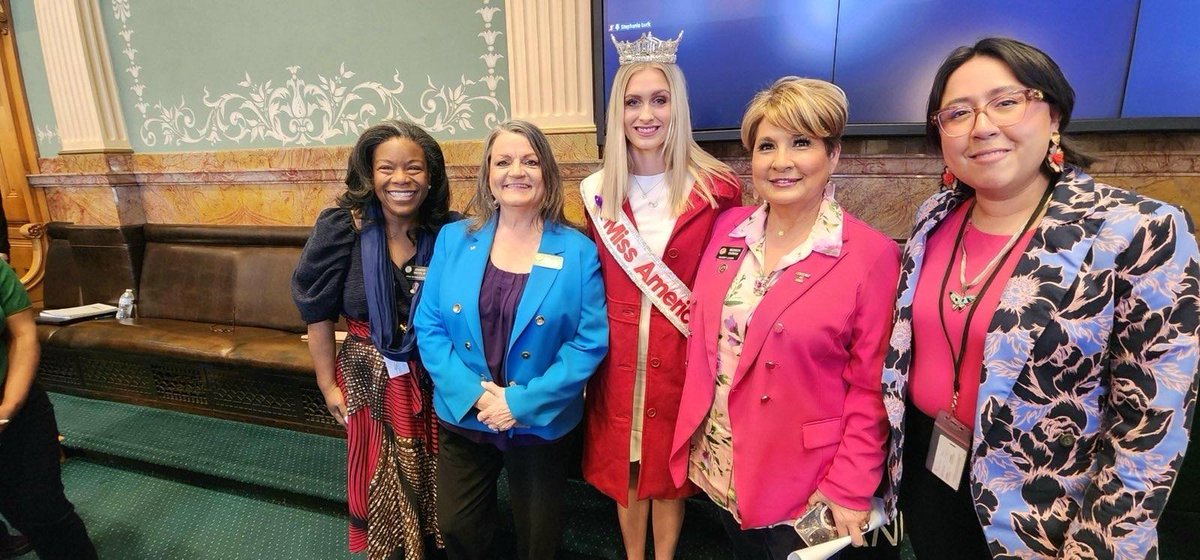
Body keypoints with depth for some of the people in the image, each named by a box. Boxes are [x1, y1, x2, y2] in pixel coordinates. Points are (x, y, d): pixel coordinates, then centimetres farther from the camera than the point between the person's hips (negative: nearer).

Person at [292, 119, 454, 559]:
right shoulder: (340, 228, -12)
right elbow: (318, 312, -5)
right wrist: (328, 384, -1)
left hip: (434, 376, 1)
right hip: (370, 376, 0)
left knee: (434, 476, 18)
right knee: (383, 479, 17)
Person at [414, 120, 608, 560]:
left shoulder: (578, 252, -10)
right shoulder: (454, 239, -3)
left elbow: (591, 342, -13)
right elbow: (429, 325, -4)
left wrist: (522, 401, -19)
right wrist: (472, 394, -15)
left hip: (541, 425, -1)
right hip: (463, 418, 2)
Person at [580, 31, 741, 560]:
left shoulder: (716, 189, -8)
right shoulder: (597, 191, 0)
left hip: (682, 354, -2)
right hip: (618, 356, 2)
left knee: (672, 466, 16)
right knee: (623, 466, 18)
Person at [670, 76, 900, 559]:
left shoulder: (872, 255, -15)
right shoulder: (727, 228, -3)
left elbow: (871, 389, -12)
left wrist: (851, 490, -12)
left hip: (804, 483, -4)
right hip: (717, 465, 5)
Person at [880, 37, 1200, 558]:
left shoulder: (1140, 232, -17)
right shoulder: (934, 218, -4)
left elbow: (1151, 421, -14)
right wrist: (891, 456, 10)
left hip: (1044, 513, -4)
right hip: (925, 473, 4)